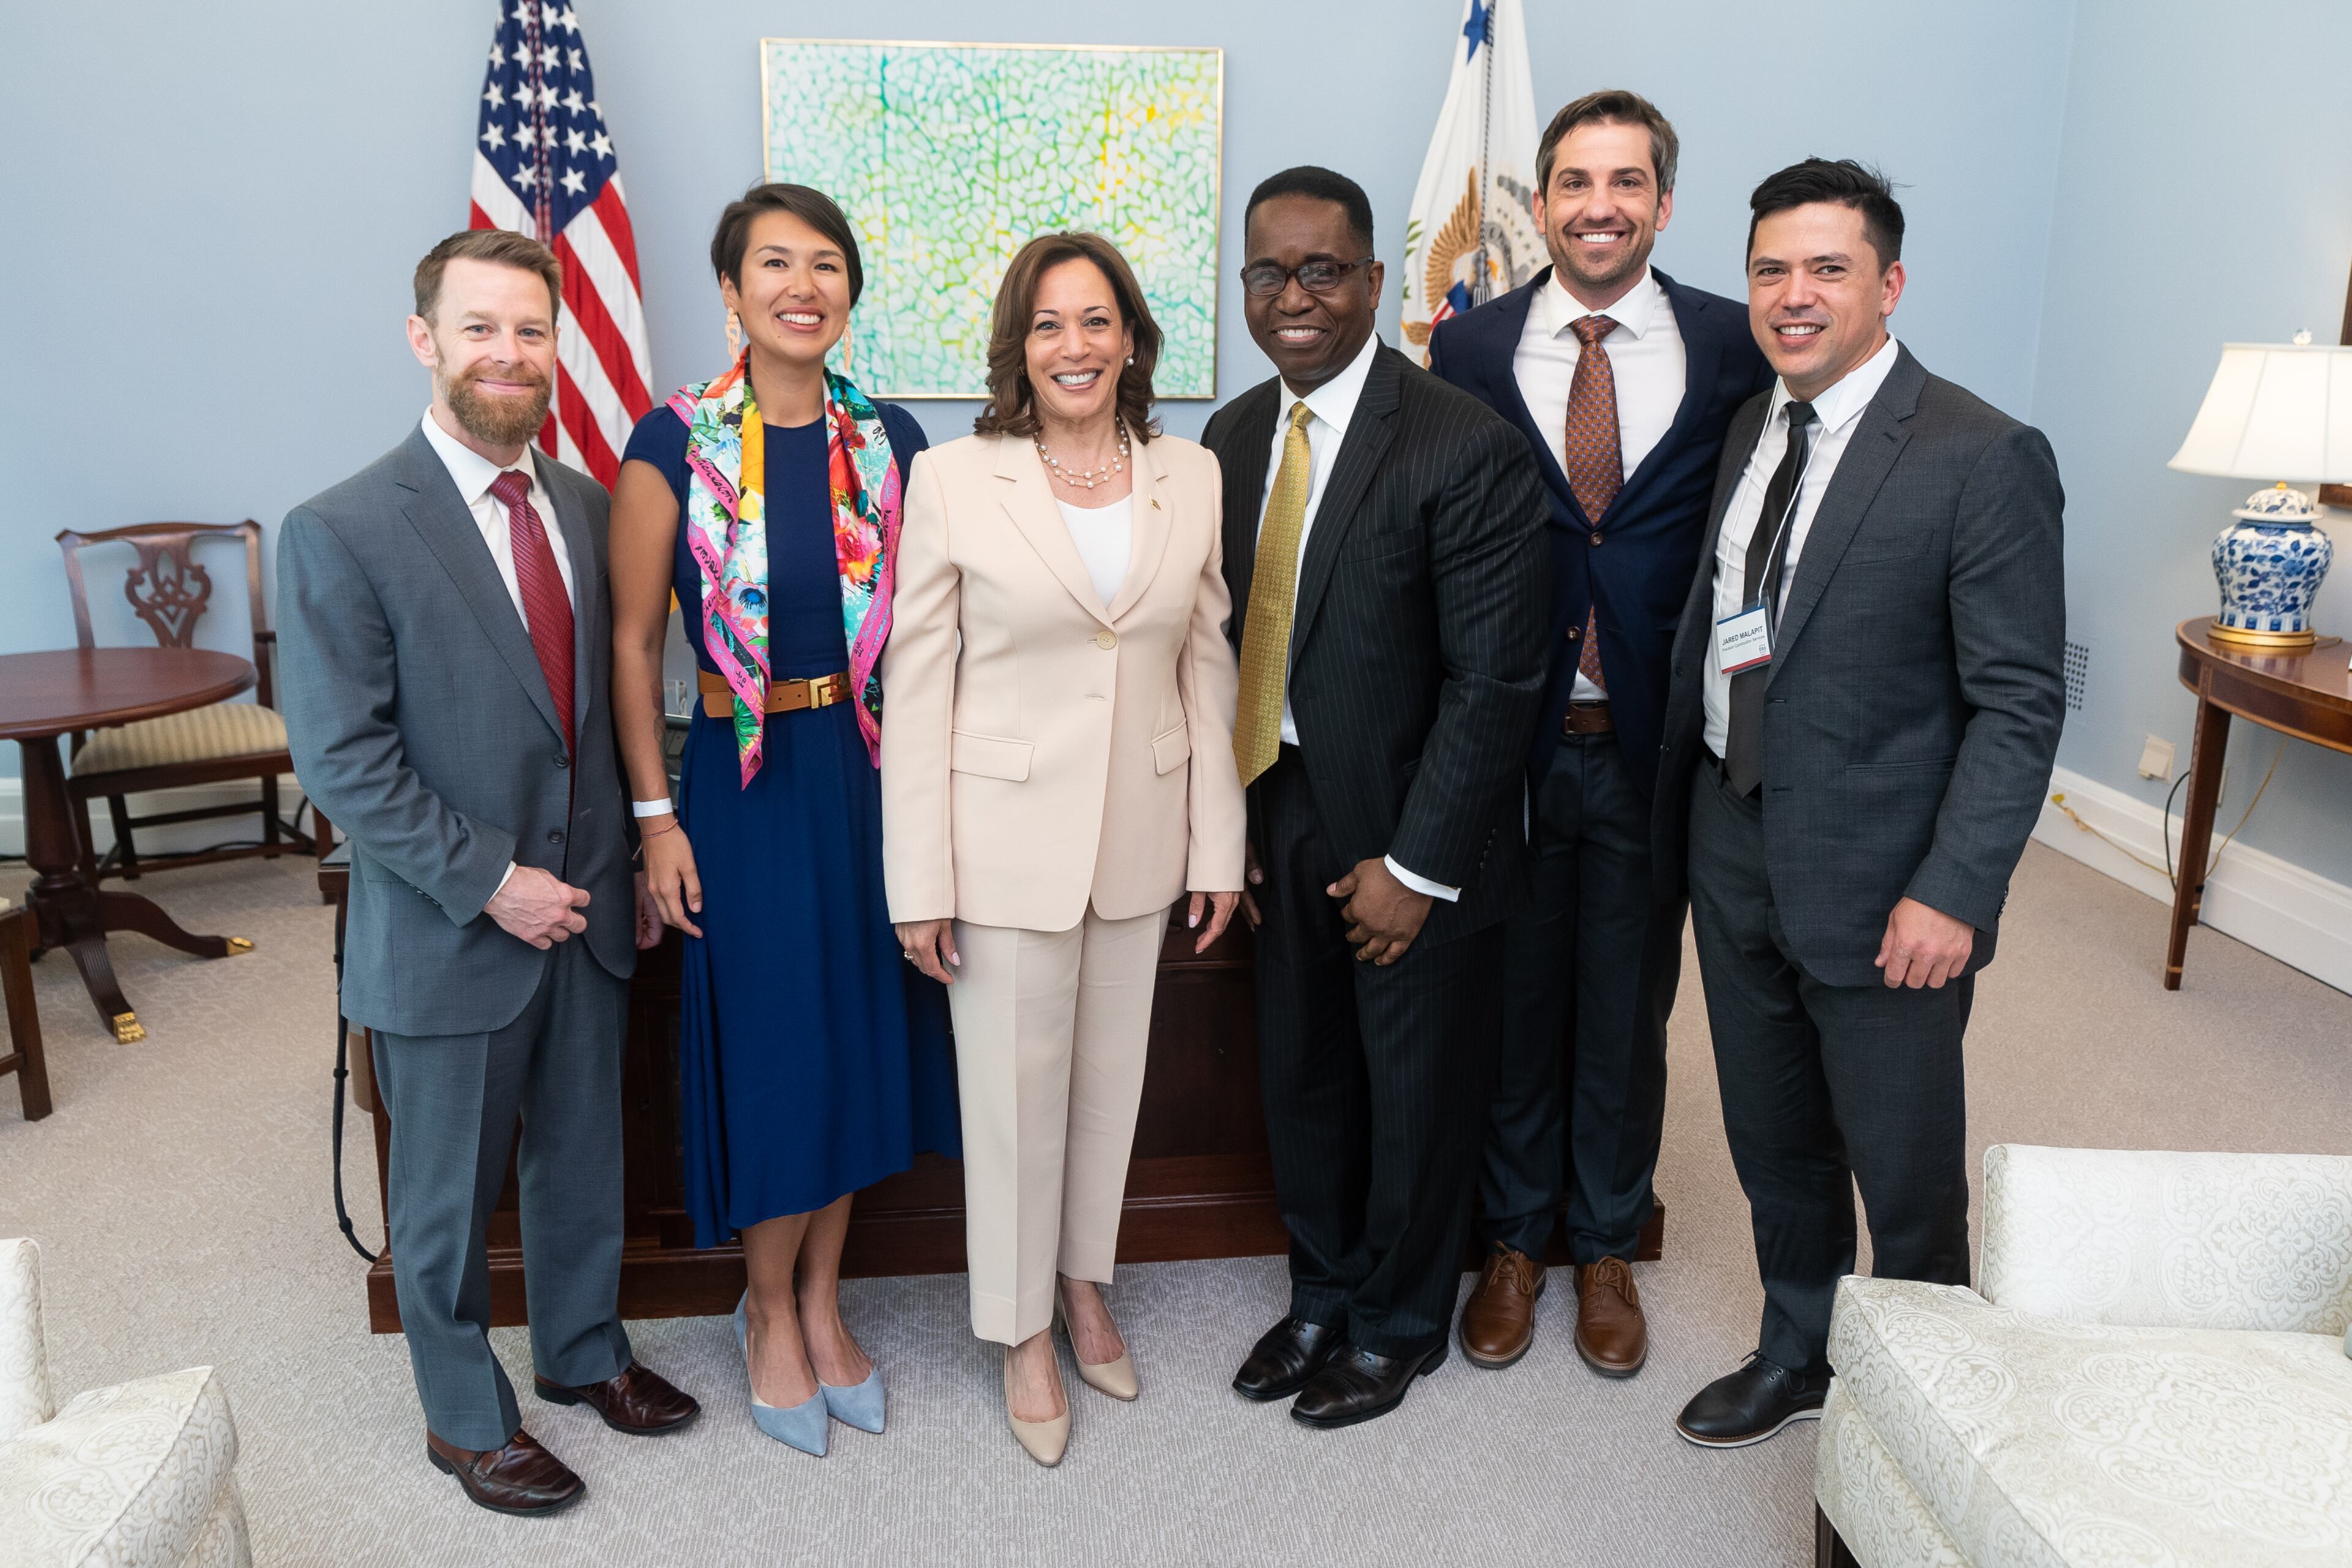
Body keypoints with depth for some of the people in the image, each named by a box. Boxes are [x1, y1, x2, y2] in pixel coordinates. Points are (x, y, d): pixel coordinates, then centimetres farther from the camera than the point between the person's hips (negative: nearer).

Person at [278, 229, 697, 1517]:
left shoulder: (584, 505, 3)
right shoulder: (341, 532, -16)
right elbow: (341, 758, -17)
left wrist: (626, 862, 5)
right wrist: (490, 884, -18)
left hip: (586, 913, 5)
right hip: (450, 933, -5)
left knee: (584, 1159, 22)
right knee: (449, 1195, 14)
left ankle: (583, 1350, 46)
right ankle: (467, 1418, 36)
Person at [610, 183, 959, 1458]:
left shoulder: (889, 442, 1)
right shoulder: (673, 446, -8)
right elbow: (634, 643, -4)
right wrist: (656, 817, -6)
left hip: (870, 772, 4)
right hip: (744, 781, -3)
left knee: (858, 1040, 13)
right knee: (775, 1053, 5)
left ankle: (821, 1297, 33)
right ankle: (770, 1312, 30)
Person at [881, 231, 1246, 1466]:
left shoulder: (1191, 478, 2)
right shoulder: (952, 481, -7)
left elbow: (1207, 669, 6)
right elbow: (916, 688, -7)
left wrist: (1218, 848, 4)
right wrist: (920, 881, -9)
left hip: (1140, 839, 3)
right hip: (1007, 840, -3)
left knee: (1111, 1075, 18)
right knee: (1014, 1091, 9)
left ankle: (1085, 1283, 41)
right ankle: (1022, 1332, 31)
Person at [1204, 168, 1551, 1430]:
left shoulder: (1466, 449, -18)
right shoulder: (1232, 437, 3)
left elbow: (1495, 680, -18)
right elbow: (1230, 638, 8)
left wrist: (1417, 867, -17)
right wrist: (1227, 822, 2)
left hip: (1413, 837, -5)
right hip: (1282, 817, 6)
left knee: (1418, 1092, 13)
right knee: (1300, 1078, 19)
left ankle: (1399, 1324, 36)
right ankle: (1321, 1296, 42)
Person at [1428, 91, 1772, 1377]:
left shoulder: (1733, 346, -1)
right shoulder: (1470, 348, -1)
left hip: (1655, 740, 0)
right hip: (1507, 738, 0)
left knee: (1629, 1010, 14)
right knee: (1512, 1002, 14)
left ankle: (1606, 1250, 36)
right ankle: (1512, 1245, 34)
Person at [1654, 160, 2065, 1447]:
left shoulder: (1986, 458, -14)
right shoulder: (1748, 427, 7)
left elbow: (2019, 703, -15)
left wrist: (1953, 893, -20)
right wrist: (1686, 817, 7)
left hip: (1879, 883, -6)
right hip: (1734, 853, 6)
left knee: (1906, 1177, 11)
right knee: (1775, 1145, 21)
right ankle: (1797, 1355, 43)